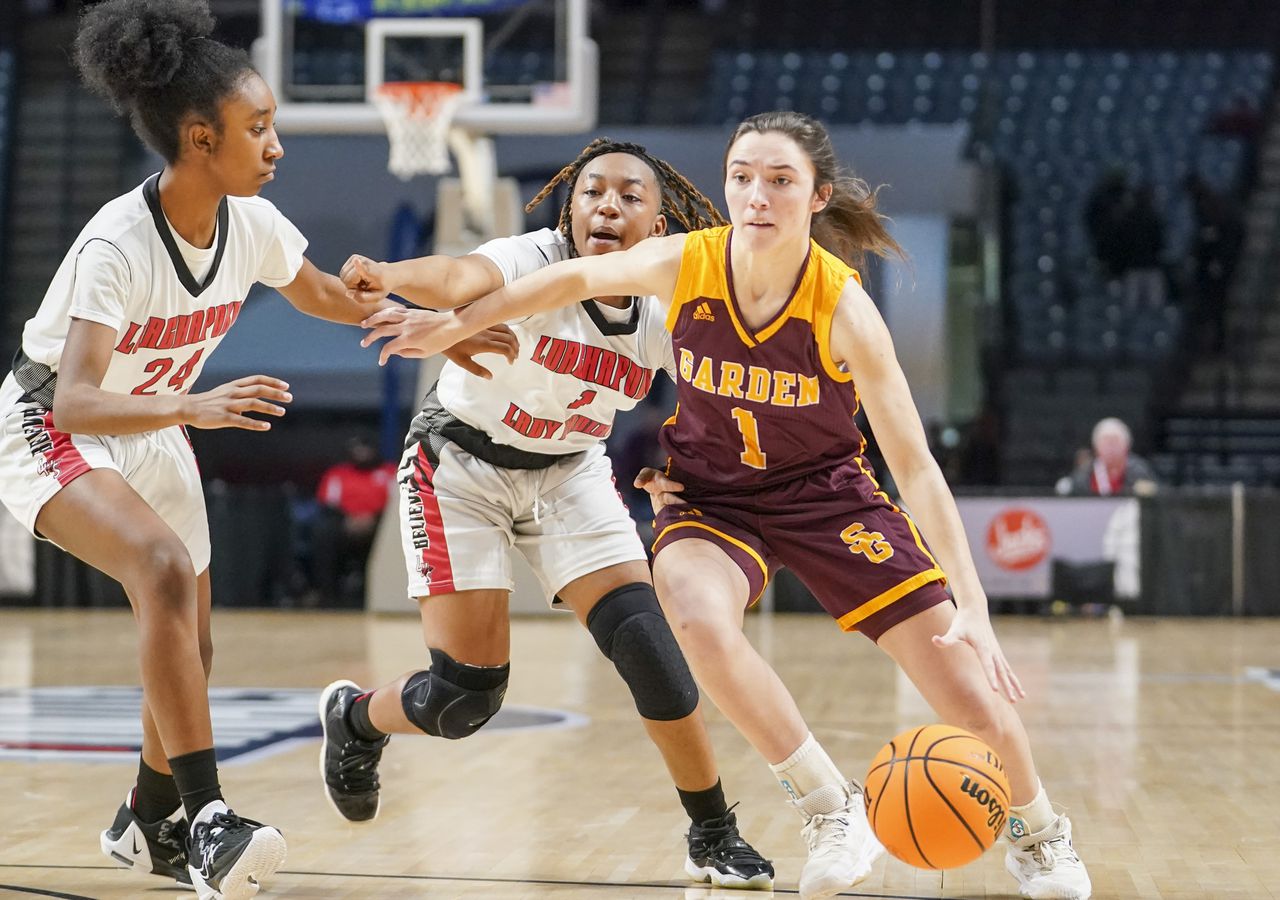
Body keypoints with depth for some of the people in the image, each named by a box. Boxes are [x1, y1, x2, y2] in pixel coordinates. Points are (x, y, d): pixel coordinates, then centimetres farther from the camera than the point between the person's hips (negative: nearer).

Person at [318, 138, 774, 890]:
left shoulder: (667, 313, -13)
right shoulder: (535, 264, -28)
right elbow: (460, 278, -50)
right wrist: (390, 276, -72)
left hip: (571, 473, 4)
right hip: (463, 466, -4)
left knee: (647, 643, -14)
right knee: (466, 693, -6)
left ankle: (714, 835, 3)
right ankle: (354, 719, 29)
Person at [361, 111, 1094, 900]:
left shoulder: (843, 308, -26)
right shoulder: (682, 264, -20)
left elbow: (916, 465, -25)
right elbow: (577, 278, 2)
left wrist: (973, 609, -32)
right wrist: (454, 325, 10)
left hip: (826, 492, -1)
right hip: (711, 492, 1)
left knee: (976, 697, -5)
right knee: (699, 621, -35)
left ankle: (1039, 833, 29)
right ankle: (832, 810, -15)